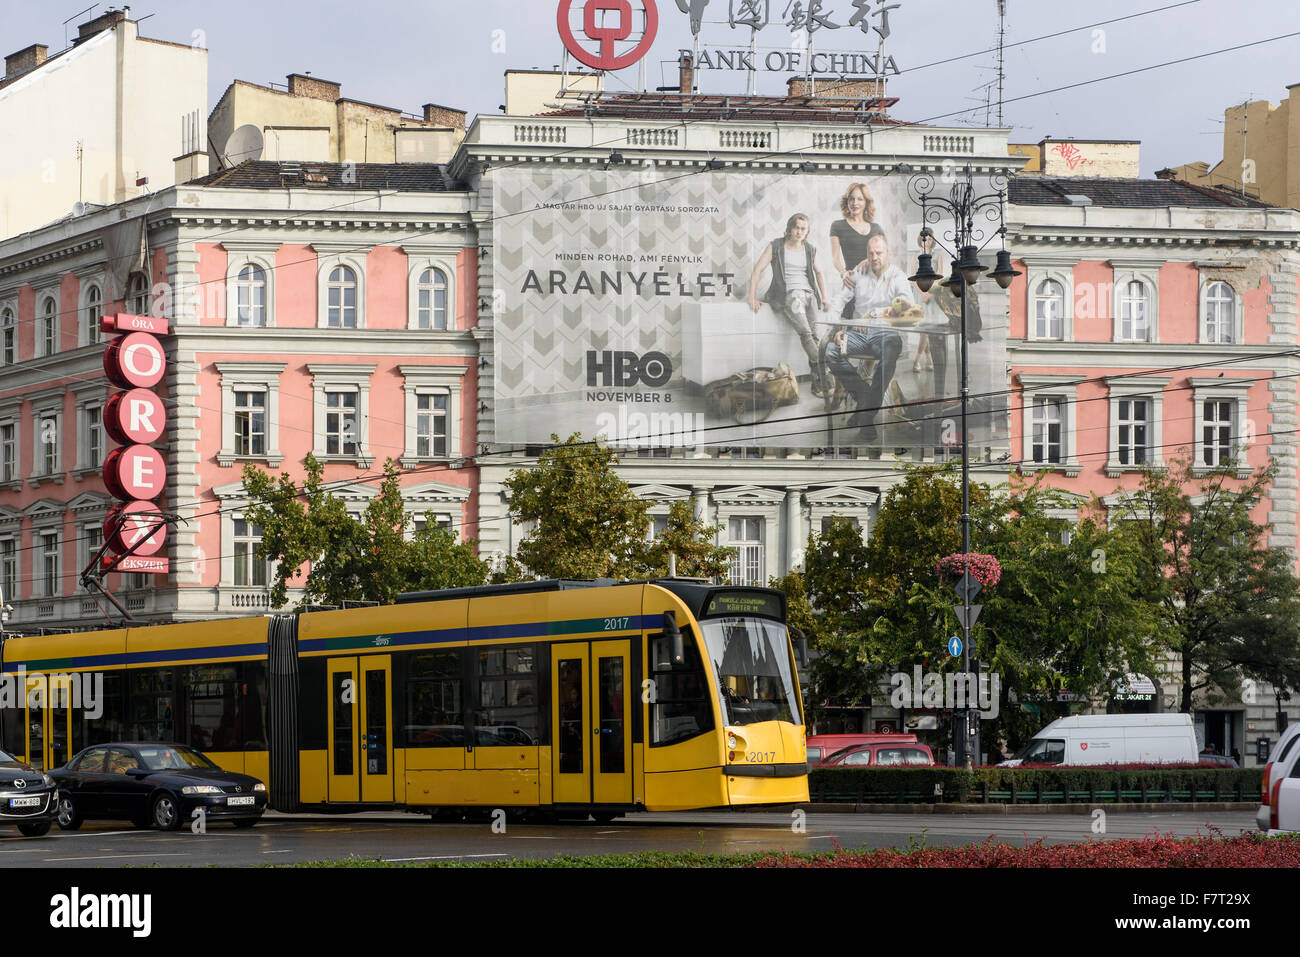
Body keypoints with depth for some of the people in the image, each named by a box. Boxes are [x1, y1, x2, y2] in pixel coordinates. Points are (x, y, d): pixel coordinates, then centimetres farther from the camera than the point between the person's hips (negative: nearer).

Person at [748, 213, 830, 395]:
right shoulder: (776, 247, 7)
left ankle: (817, 383, -26)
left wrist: (824, 297, 25)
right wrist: (752, 297, -8)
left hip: (808, 294, 4)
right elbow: (757, 270, 2)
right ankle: (823, 376, -34)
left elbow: (818, 273, 34)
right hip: (787, 295, -4)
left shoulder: (810, 250, 19)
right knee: (806, 332, -27)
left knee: (815, 334, -21)